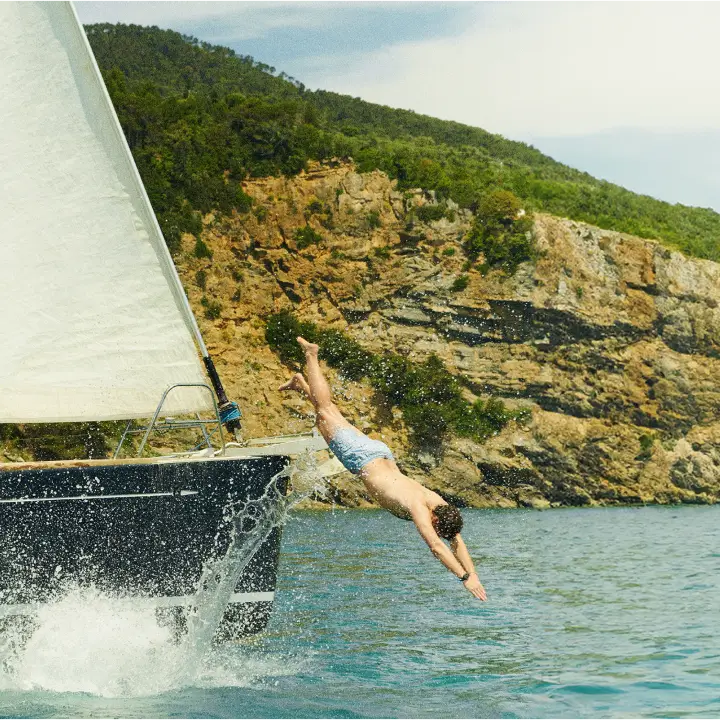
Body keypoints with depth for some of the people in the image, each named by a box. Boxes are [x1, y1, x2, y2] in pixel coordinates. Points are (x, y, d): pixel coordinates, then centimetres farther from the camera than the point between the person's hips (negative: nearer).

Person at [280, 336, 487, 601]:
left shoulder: (440, 504, -19)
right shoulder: (418, 508, -36)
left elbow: (457, 543, -10)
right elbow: (436, 546, -44)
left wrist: (473, 573, -19)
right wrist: (465, 577, -47)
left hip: (382, 456, 5)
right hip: (361, 458, -5)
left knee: (336, 416, 24)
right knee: (325, 412, 13)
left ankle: (301, 383, 44)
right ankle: (311, 357, 28)